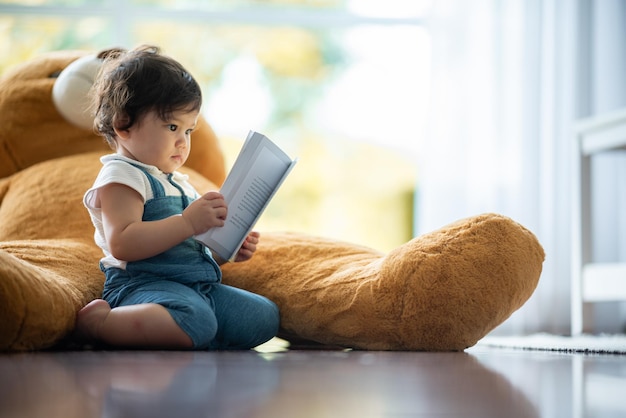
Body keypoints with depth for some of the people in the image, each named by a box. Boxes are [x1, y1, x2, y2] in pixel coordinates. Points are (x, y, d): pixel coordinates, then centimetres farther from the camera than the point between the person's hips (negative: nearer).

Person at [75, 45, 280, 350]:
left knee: (265, 316, -3)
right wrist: (188, 222, -23)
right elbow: (122, 244, -21)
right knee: (195, 320, -38)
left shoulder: (178, 184, 27)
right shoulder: (120, 177, -5)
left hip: (201, 287, 9)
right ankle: (96, 321, -23)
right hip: (142, 285, -9)